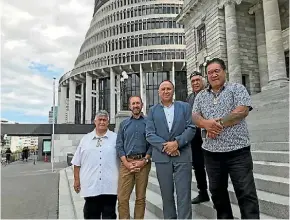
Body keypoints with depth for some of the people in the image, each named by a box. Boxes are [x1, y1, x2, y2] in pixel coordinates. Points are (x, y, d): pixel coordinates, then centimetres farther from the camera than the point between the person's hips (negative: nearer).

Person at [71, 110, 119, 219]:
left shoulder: (115, 138, 4)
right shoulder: (85, 139, 8)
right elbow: (77, 162, 10)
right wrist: (76, 179, 7)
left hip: (110, 185, -1)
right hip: (90, 185, 2)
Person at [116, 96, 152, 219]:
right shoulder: (124, 124, 13)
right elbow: (119, 145, 7)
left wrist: (144, 160, -10)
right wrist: (127, 163, -5)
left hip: (143, 162, -1)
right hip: (126, 163, 1)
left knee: (140, 197, 7)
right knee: (122, 198, -2)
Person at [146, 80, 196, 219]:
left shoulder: (185, 107, 7)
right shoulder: (153, 111, 8)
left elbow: (191, 128, -1)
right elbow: (149, 134, 0)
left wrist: (177, 142, -14)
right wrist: (165, 146, -13)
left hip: (182, 155, -1)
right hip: (162, 157, 1)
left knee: (184, 194, 1)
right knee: (166, 194, 12)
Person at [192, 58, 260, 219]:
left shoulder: (237, 88, 1)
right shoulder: (201, 96, 14)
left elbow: (242, 111, -12)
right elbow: (195, 116, 6)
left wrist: (219, 123, -14)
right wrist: (206, 124, -16)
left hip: (237, 150, -4)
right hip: (212, 152, 5)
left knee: (246, 192, 1)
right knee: (217, 191, 16)